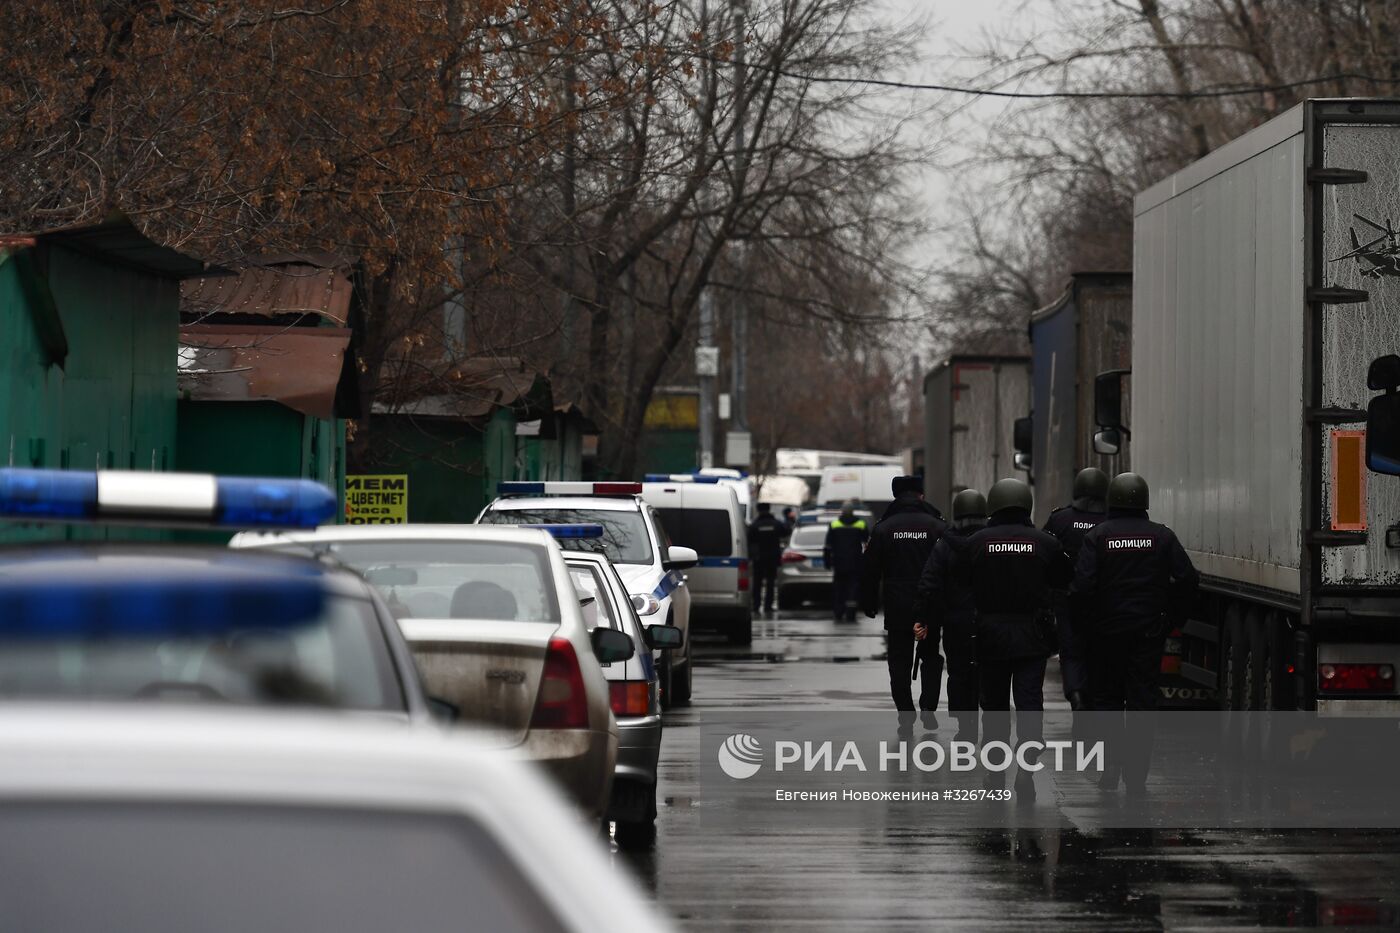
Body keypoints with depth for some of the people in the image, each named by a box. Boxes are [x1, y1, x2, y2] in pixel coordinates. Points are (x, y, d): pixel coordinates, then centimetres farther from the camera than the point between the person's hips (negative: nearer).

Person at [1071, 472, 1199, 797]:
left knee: (1106, 697, 14)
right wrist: (1171, 618, 8)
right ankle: (1136, 776, 5)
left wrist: (1085, 623, 1)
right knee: (1142, 700, 6)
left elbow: (1082, 585, -13)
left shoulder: (1098, 535, -6)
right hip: (1150, 632, 1)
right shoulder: (1161, 536, 0)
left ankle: (1113, 759, 1)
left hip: (1108, 631, -1)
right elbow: (1188, 578, -4)